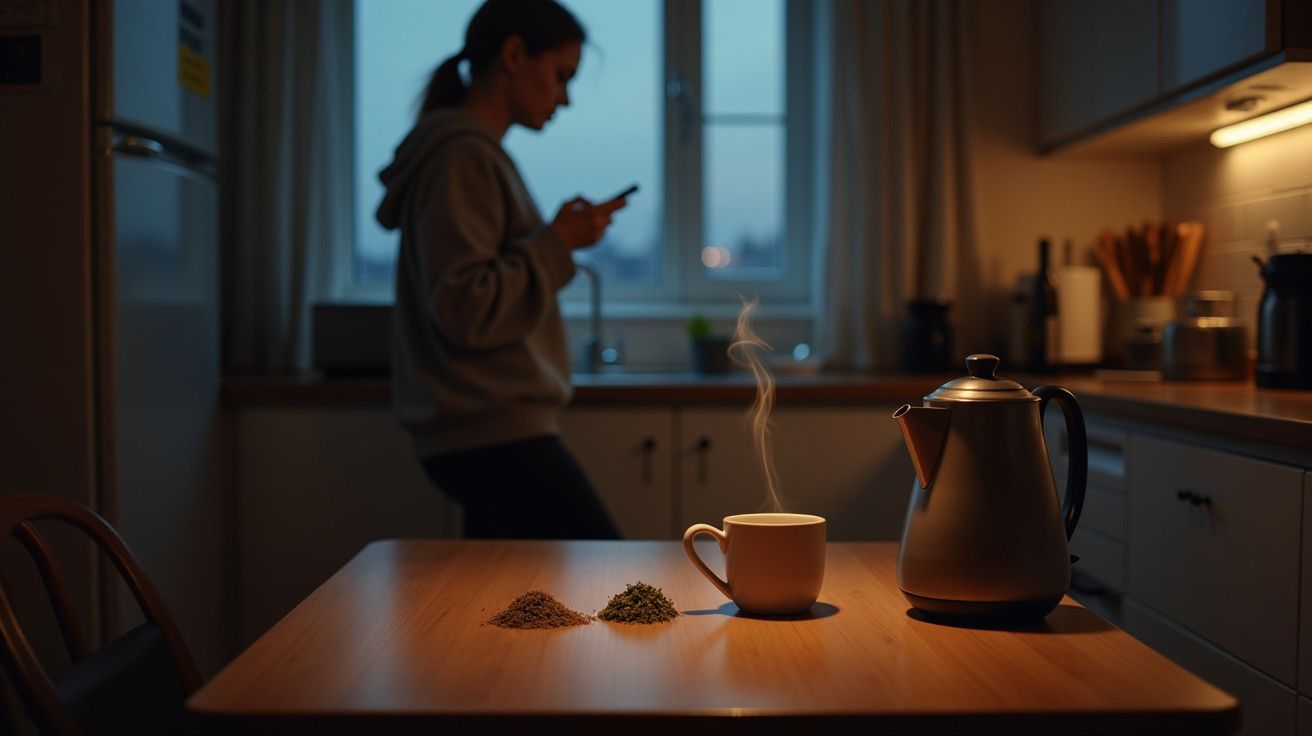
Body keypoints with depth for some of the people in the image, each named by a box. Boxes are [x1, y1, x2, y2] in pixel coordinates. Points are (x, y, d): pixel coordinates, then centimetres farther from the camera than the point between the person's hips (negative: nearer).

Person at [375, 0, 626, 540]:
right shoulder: (463, 156, -12)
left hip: (488, 431, 10)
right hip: (495, 433, -10)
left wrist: (558, 237, 13)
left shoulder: (476, 152, 18)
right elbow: (465, 310, -19)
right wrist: (558, 243, -13)